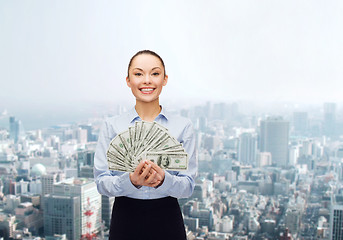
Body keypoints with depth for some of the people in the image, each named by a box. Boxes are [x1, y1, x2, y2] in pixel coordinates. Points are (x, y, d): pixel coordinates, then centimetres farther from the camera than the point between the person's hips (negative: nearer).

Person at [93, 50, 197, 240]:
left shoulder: (183, 126, -2)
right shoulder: (111, 125, -2)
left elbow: (188, 186, -4)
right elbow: (101, 183, -5)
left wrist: (163, 179, -24)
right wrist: (131, 180, -24)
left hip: (167, 221, 0)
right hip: (125, 219, 0)